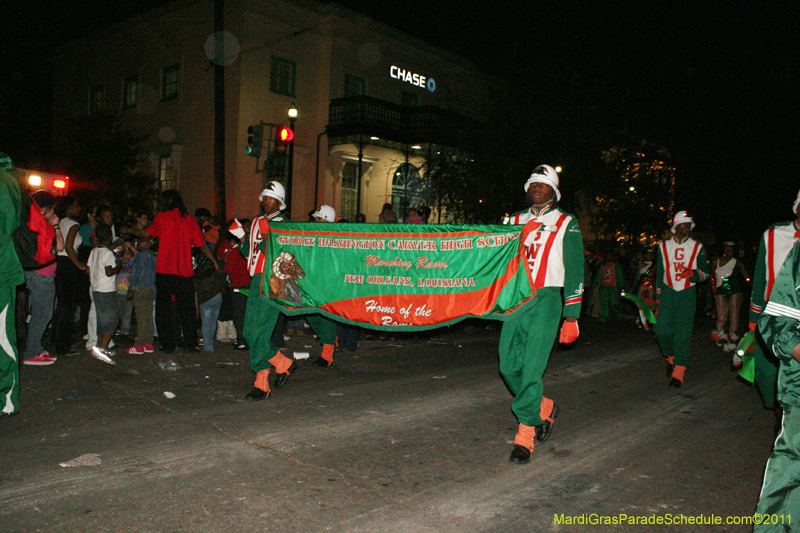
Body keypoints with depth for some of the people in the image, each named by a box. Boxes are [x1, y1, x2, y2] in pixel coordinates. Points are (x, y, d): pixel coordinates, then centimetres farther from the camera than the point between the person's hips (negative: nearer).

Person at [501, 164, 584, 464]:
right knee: (508, 367, 4)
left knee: (531, 367, -11)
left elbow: (574, 271, 2)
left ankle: (525, 435, -1)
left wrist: (571, 317, -4)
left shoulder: (565, 223, 5)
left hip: (545, 300, -4)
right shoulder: (515, 221, 17)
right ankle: (545, 409, 28)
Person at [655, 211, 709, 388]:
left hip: (688, 294, -1)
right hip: (668, 293, 1)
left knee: (683, 333, -8)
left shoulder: (697, 247, 7)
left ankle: (678, 373, -5)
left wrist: (693, 273, -14)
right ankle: (671, 358, 23)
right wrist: (658, 295, 11)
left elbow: (705, 271, 8)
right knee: (663, 331, -6)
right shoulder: (663, 246, 10)